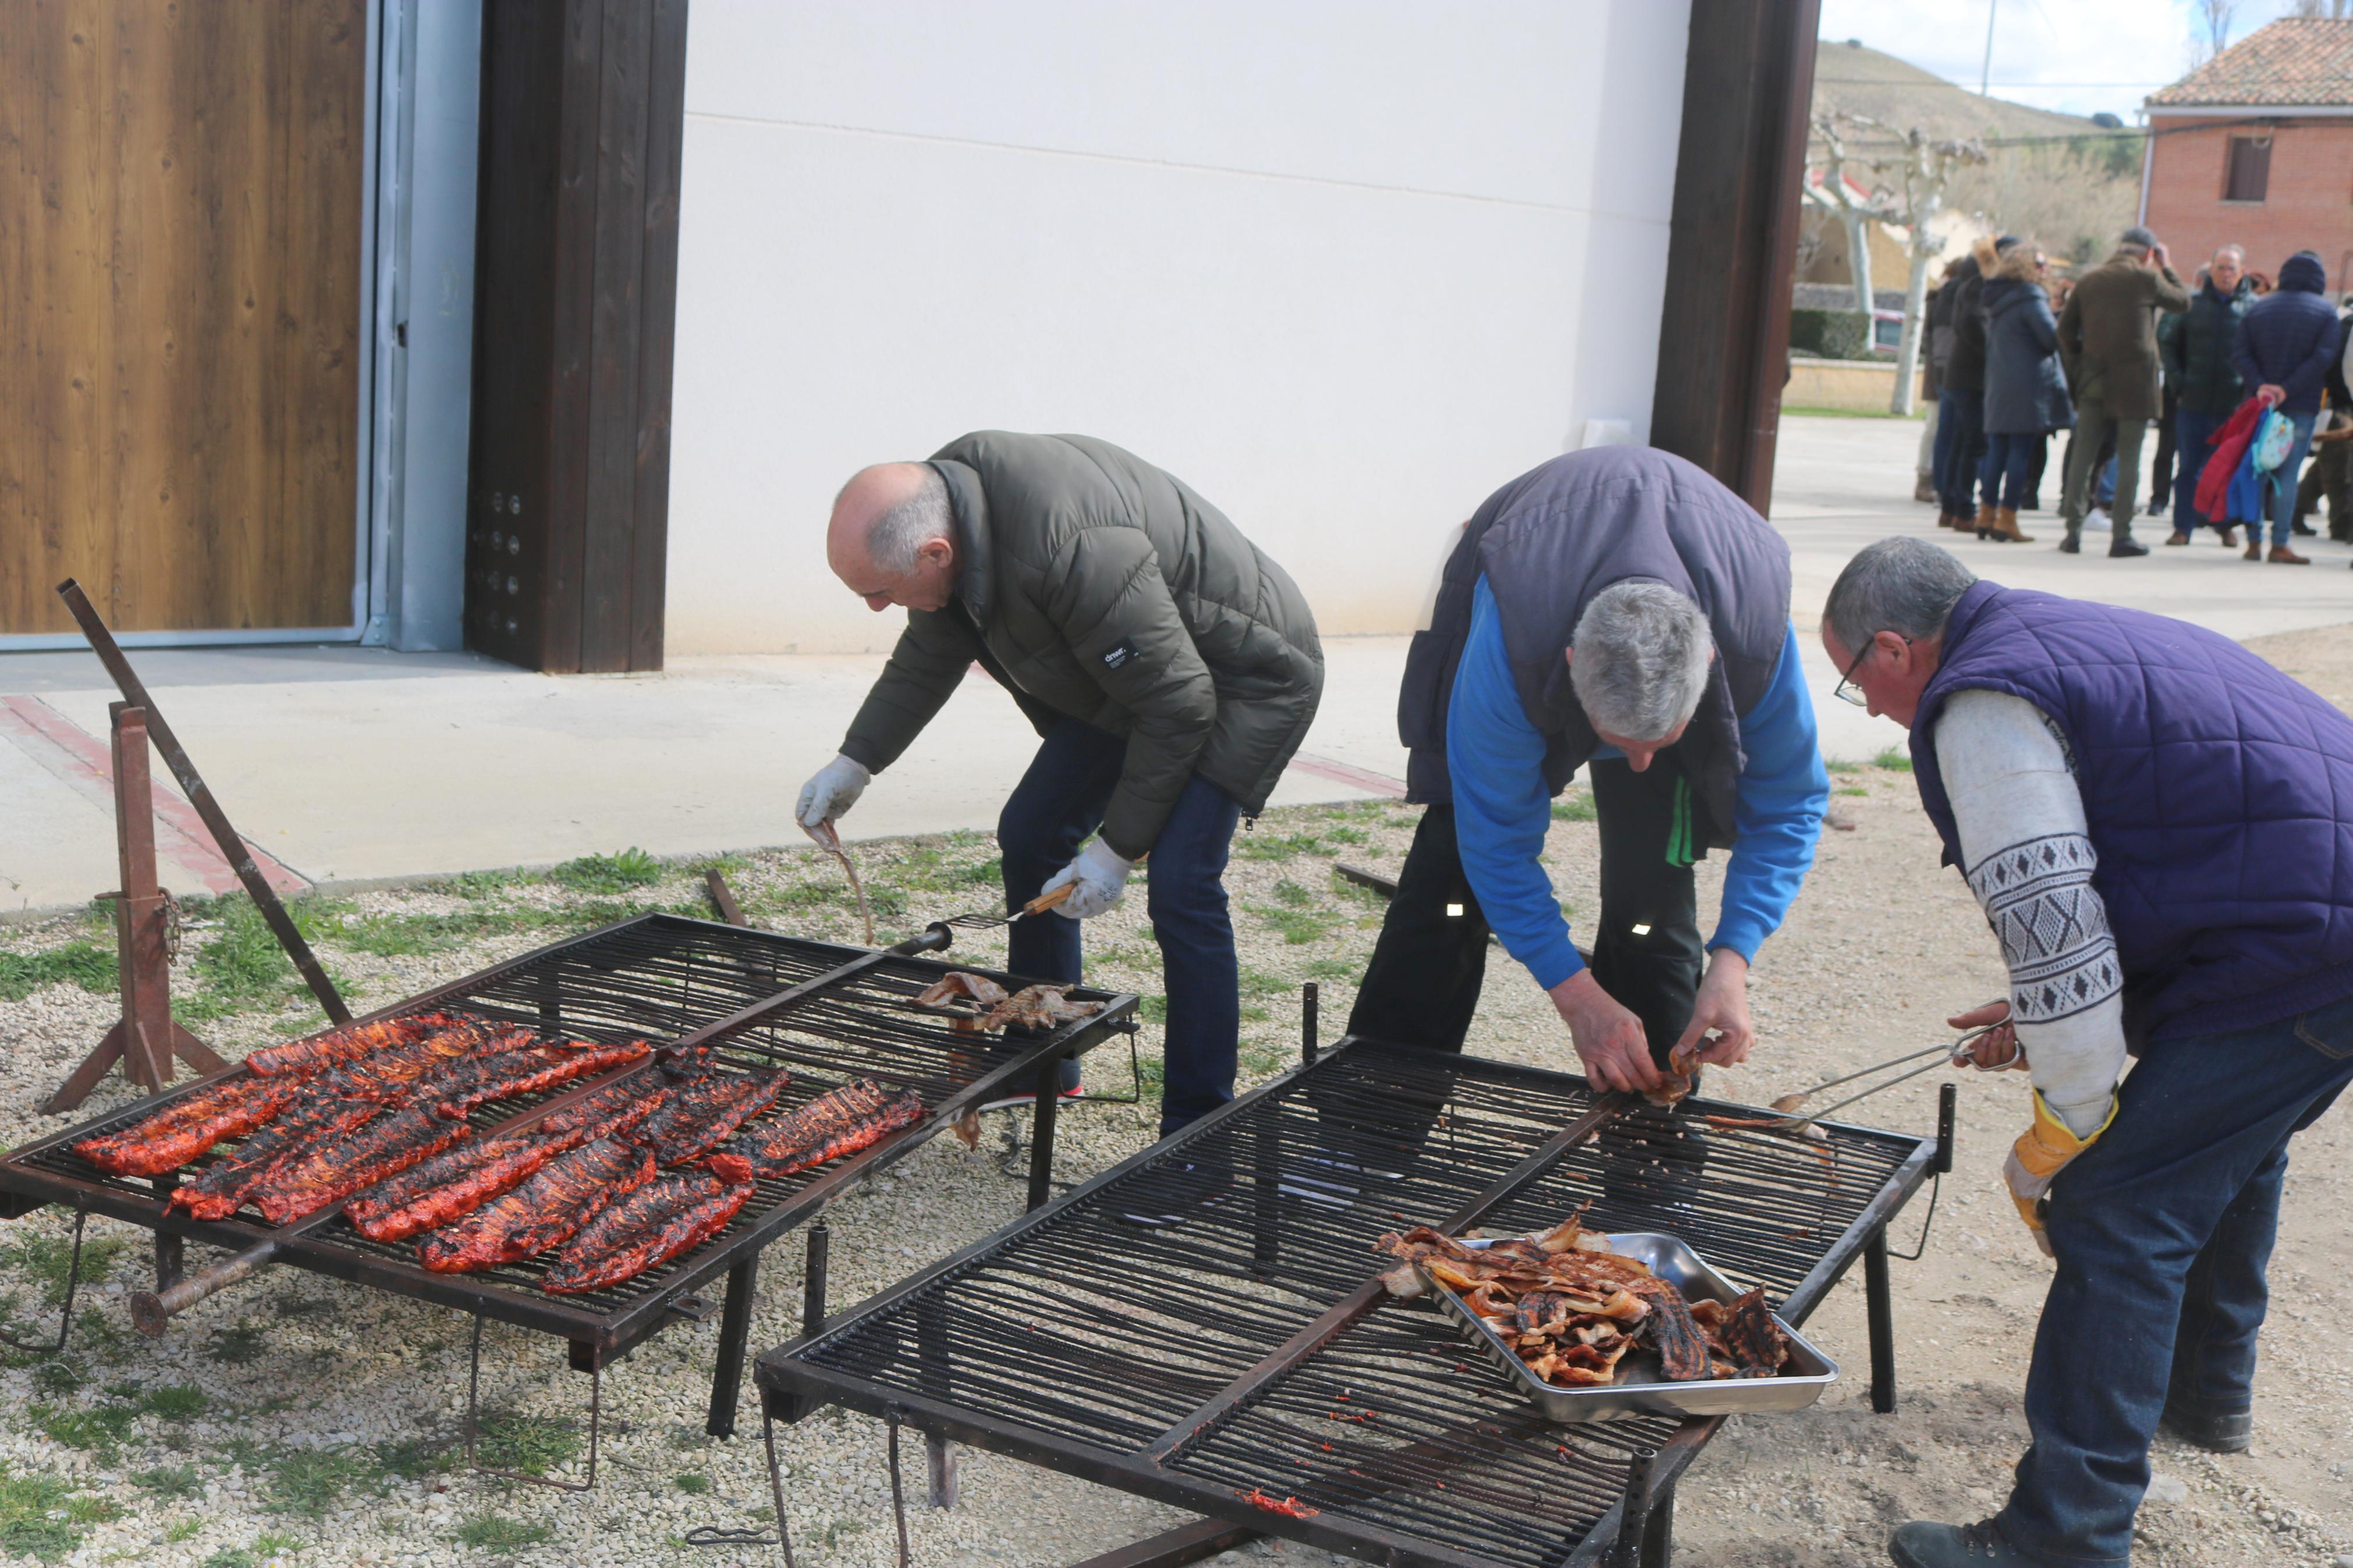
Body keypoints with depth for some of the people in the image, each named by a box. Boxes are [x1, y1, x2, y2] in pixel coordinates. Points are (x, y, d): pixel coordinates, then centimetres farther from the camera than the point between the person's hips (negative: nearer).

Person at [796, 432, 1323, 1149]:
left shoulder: (1075, 554, -41)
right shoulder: (940, 498, -13)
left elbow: (1177, 706, -30)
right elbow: (927, 658, 8)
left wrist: (1116, 849, -22)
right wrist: (854, 763, 8)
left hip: (1245, 678, -9)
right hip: (1123, 677, 9)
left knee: (1180, 884, -20)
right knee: (1029, 836, 8)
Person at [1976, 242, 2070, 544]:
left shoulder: (1996, 299, 14)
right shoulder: (2030, 298, -11)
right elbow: (2053, 338, -15)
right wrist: (2062, 317, 4)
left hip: (1997, 386, 8)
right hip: (2028, 387, -8)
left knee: (1997, 451, 11)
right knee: (2021, 452, -4)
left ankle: (1987, 514, 12)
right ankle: (2007, 518, -6)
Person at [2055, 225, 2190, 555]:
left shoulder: (2088, 280, 9)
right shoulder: (2147, 278, -4)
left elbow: (2065, 327, 10)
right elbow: (2184, 302, 11)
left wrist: (2077, 367, 15)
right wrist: (2165, 269, 20)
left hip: (2093, 379, 4)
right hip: (2134, 380, -4)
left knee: (2082, 455, 6)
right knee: (2128, 458, 0)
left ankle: (2073, 531, 4)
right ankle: (2121, 534, -2)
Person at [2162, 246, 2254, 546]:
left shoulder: (2253, 307, 2)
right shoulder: (2193, 304, 7)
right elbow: (2171, 344, 15)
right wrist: (2178, 377, 2)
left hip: (2234, 402, -1)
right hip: (2194, 400, 1)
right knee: (2189, 466, 3)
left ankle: (2225, 525, 20)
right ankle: (2183, 526, 9)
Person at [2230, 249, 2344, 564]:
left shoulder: (2258, 308, 9)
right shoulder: (2325, 312, -1)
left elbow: (2240, 353, -1)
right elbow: (2323, 358, -13)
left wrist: (2260, 385, -10)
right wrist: (2287, 390, -14)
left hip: (2262, 402, 3)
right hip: (2302, 406, -3)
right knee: (2287, 473, -3)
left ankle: (2253, 542, 7)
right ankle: (2279, 546, -5)